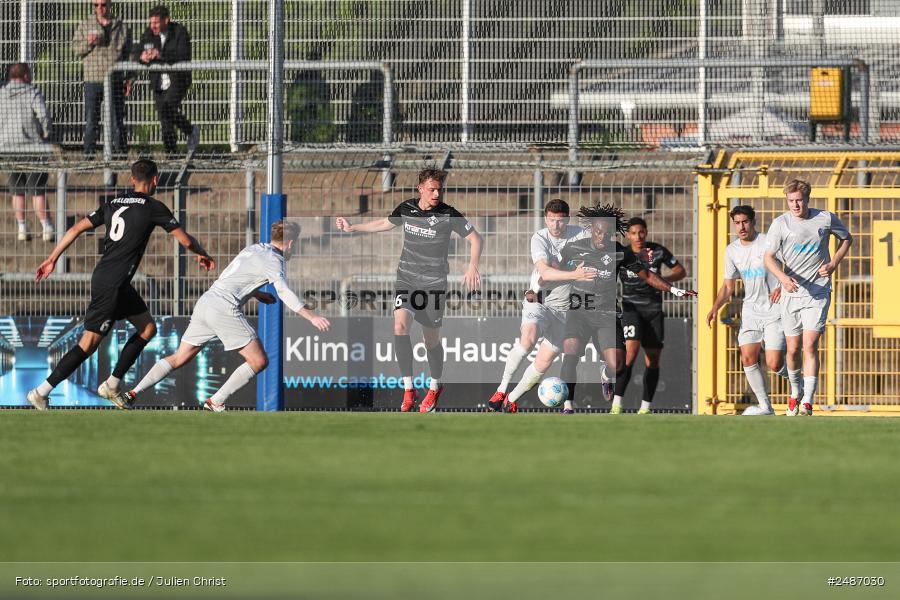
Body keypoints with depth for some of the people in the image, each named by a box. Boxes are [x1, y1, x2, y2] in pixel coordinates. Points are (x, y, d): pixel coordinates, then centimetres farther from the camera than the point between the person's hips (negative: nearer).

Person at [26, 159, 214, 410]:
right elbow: (185, 239, -3)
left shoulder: (112, 203, 11)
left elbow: (77, 229, 10)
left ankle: (112, 385, 20)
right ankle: (41, 392, -5)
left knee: (147, 328, 17)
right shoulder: (153, 207, -8)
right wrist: (203, 255, 17)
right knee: (89, 343, -6)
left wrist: (52, 259, 16)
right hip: (110, 284, -9)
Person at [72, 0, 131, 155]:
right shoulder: (85, 25, 10)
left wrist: (129, 80, 6)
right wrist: (88, 43, -15)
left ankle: (121, 152, 5)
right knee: (91, 120, -1)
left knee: (117, 119, 1)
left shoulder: (122, 27, 10)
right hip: (92, 79, 0)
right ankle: (89, 152, 4)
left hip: (115, 80, 0)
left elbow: (129, 55, 12)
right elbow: (75, 48, 6)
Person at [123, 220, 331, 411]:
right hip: (224, 308, -8)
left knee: (179, 359, 17)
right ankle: (216, 402, -7)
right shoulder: (273, 260, -4)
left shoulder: (253, 249, 21)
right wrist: (311, 316, -27)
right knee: (259, 361, -3)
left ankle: (133, 394, 10)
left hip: (205, 302, 8)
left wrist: (256, 294, 35)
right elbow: (284, 292, -20)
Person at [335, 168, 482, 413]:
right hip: (406, 279, 2)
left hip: (433, 283, -2)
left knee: (431, 339, 4)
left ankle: (435, 387, 31)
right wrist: (352, 228, 26)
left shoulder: (448, 215, -11)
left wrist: (472, 266, -19)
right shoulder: (406, 209, 0)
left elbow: (475, 238, -4)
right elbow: (385, 224, 20)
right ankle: (408, 390, -15)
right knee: (400, 326, -19)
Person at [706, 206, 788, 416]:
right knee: (748, 358, -4)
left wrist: (783, 287, -24)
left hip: (774, 311, -6)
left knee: (774, 364, -12)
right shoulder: (732, 250, 6)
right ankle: (765, 407, 7)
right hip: (750, 310, 6)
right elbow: (728, 285, 14)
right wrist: (715, 308, -1)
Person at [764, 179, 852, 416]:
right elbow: (769, 257, -7)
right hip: (791, 293, 1)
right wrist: (784, 278, -26)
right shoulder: (780, 223, -4)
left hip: (818, 292, -1)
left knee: (810, 345, -14)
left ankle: (807, 403, -17)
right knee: (793, 350, 7)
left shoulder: (826, 219, -1)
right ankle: (796, 392, 33)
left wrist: (833, 265, 1)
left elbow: (846, 238, 17)